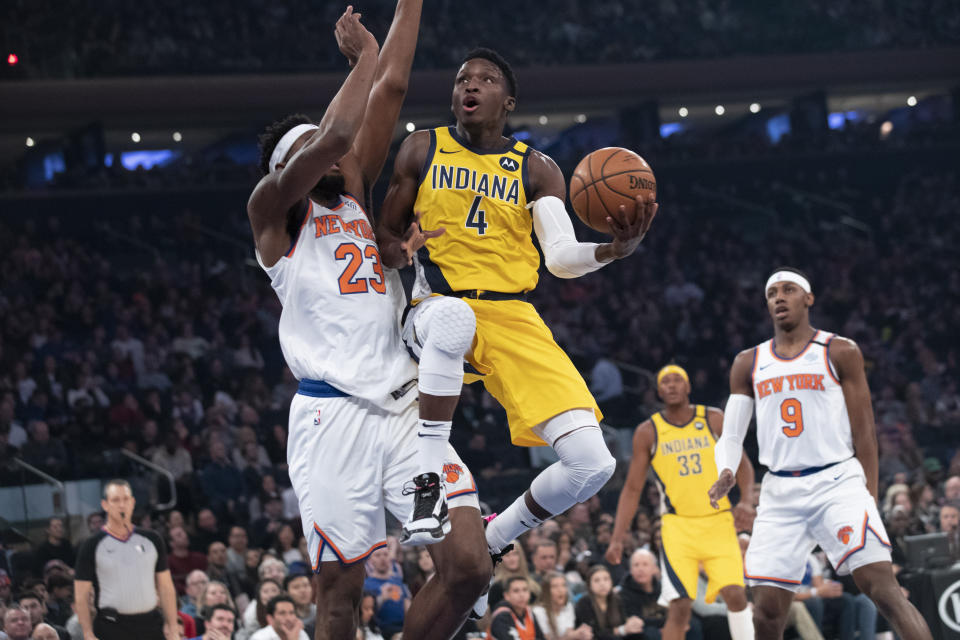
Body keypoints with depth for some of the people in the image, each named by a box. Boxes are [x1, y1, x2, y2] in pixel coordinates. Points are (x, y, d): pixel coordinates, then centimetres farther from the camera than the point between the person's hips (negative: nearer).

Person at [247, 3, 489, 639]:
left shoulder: (353, 191, 23)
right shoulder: (271, 208, 6)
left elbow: (391, 89, 17)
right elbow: (336, 133, -11)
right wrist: (363, 55, 1)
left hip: (405, 407, 6)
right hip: (333, 414, -5)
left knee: (469, 566, -6)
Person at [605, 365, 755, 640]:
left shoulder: (714, 420, 4)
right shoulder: (648, 433, 2)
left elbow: (741, 464, 10)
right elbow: (632, 489, 4)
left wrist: (746, 501, -10)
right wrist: (617, 538, -4)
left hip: (719, 523, 1)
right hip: (678, 525, -1)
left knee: (735, 594, -12)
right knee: (679, 606, -10)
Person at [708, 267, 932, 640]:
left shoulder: (840, 353, 5)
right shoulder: (749, 364, 14)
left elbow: (864, 432, 4)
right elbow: (731, 435, 14)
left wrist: (870, 498, -3)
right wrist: (726, 473, -8)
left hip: (837, 483, -3)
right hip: (780, 493, 3)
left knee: (884, 590, -19)